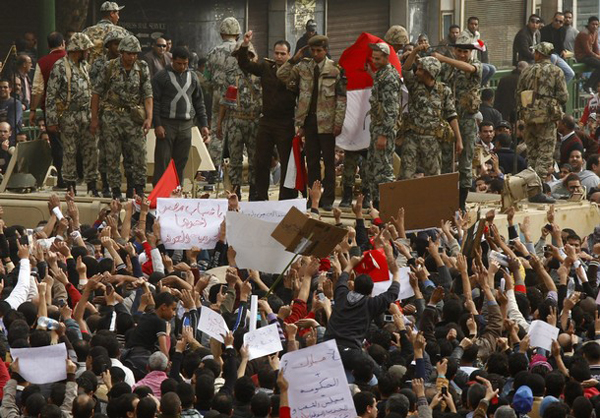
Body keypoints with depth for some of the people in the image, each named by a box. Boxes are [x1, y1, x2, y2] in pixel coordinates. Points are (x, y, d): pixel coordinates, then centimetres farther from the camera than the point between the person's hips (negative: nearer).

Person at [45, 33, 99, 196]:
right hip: (68, 117, -6)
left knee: (91, 151, 3)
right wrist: (51, 120, -13)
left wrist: (93, 114, 15)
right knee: (70, 152, 1)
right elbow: (51, 95, -10)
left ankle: (92, 187, 9)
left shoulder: (83, 66, 13)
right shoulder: (60, 67, -9)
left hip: (86, 116, 6)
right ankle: (71, 187, 10)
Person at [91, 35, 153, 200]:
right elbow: (97, 93, 2)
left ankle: (139, 190, 4)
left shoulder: (142, 69, 3)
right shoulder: (110, 67, -3)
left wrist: (149, 118, -12)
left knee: (139, 154, -4)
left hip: (134, 117, 1)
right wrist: (94, 118, -1)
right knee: (113, 155, 1)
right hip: (112, 116, -1)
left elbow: (148, 95, 0)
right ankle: (116, 191, 9)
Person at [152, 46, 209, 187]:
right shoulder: (162, 76, 0)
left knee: (181, 163, 5)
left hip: (186, 126, 4)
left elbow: (199, 102, 18)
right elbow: (155, 102, -3)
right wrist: (157, 125, -12)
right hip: (167, 124, -4)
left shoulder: (192, 77, 14)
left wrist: (204, 124, 11)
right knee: (162, 162, -7)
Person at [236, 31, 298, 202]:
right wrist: (245, 45, -9)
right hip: (266, 121, 5)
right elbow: (244, 64, 6)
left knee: (287, 162, -1)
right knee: (261, 162, 8)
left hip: (285, 123, -5)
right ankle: (261, 197, 17)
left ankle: (286, 199, 5)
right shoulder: (266, 68, 8)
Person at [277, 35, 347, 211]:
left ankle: (328, 199, 6)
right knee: (312, 161, 7)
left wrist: (338, 123, -9)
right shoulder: (303, 68, 8)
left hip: (327, 122, -3)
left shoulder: (335, 69, -3)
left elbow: (341, 98, -4)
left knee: (328, 161, 1)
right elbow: (281, 75, 5)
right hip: (309, 120, 3)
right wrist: (295, 59, -4)